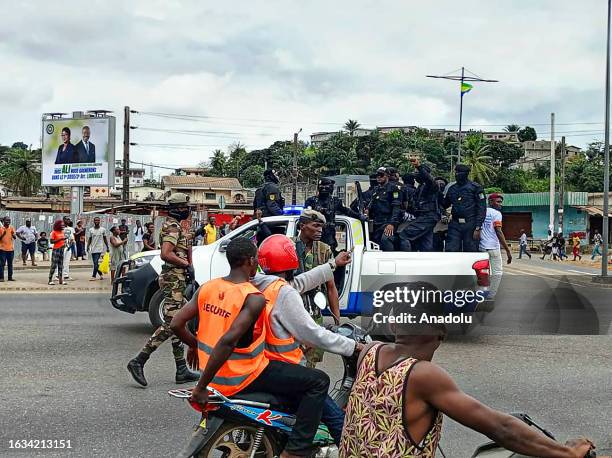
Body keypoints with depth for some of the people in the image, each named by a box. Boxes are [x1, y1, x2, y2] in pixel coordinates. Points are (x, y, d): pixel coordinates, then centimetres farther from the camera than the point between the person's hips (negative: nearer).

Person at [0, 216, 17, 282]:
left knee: (10, 264, 7)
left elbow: (15, 237, -1)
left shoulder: (12, 228, 6)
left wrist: (13, 234, -21)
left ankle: (10, 277, 12)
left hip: (11, 249, 3)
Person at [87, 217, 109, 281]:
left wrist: (107, 247, 6)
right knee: (95, 263, 7)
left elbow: (105, 239, 8)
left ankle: (94, 276, -11)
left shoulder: (103, 229, 2)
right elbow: (89, 239, 9)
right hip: (92, 249, 4)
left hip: (99, 248, -4)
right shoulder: (91, 230, 7)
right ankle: (101, 274, 22)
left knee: (96, 262, -13)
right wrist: (88, 246, -4)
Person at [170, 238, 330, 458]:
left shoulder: (207, 287, 0)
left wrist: (196, 345, 19)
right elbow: (228, 340, -31)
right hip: (243, 378, -8)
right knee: (318, 382, -3)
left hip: (217, 375, 8)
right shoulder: (253, 298, -20)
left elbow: (176, 324, 0)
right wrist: (201, 386, -26)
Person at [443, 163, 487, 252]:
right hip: (455, 225, 4)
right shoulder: (451, 188, 15)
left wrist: (478, 228, -12)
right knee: (451, 252, -5)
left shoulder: (475, 187, 0)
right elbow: (444, 205, 24)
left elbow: (482, 209, -5)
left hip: (470, 225, -4)